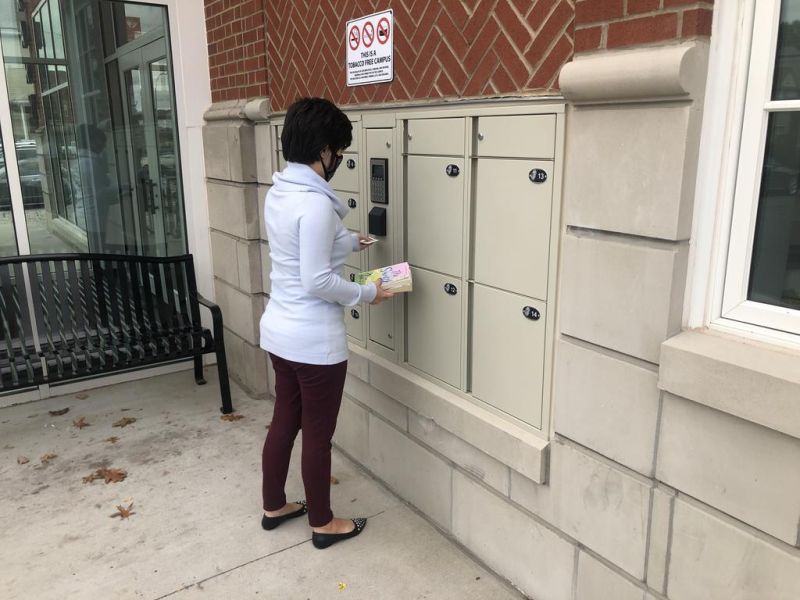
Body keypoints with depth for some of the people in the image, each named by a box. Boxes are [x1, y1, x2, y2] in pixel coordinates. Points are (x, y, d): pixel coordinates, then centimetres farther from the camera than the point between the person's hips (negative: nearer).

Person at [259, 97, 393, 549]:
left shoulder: (279, 193, 5)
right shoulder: (315, 203, -23)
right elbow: (318, 282, -24)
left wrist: (350, 241, 33)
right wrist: (367, 293, -10)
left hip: (280, 331, 9)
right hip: (315, 340, -9)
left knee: (285, 421, 22)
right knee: (318, 433, 9)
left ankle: (274, 507, 40)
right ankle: (323, 524, 29)